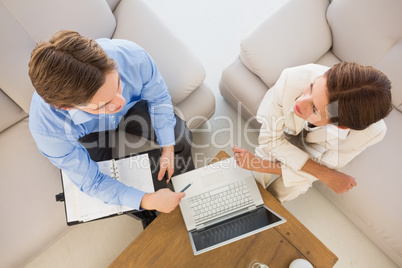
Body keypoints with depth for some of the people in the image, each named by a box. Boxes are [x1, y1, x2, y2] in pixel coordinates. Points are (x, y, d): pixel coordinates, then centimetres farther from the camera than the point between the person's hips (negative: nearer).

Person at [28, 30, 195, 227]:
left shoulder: (132, 56, -39)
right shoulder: (47, 128, -41)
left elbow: (158, 98, -16)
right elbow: (91, 182, -26)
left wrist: (168, 149, -18)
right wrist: (148, 201, -34)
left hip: (133, 107, 2)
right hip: (91, 133, -1)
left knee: (181, 138, -8)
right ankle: (147, 215, 24)